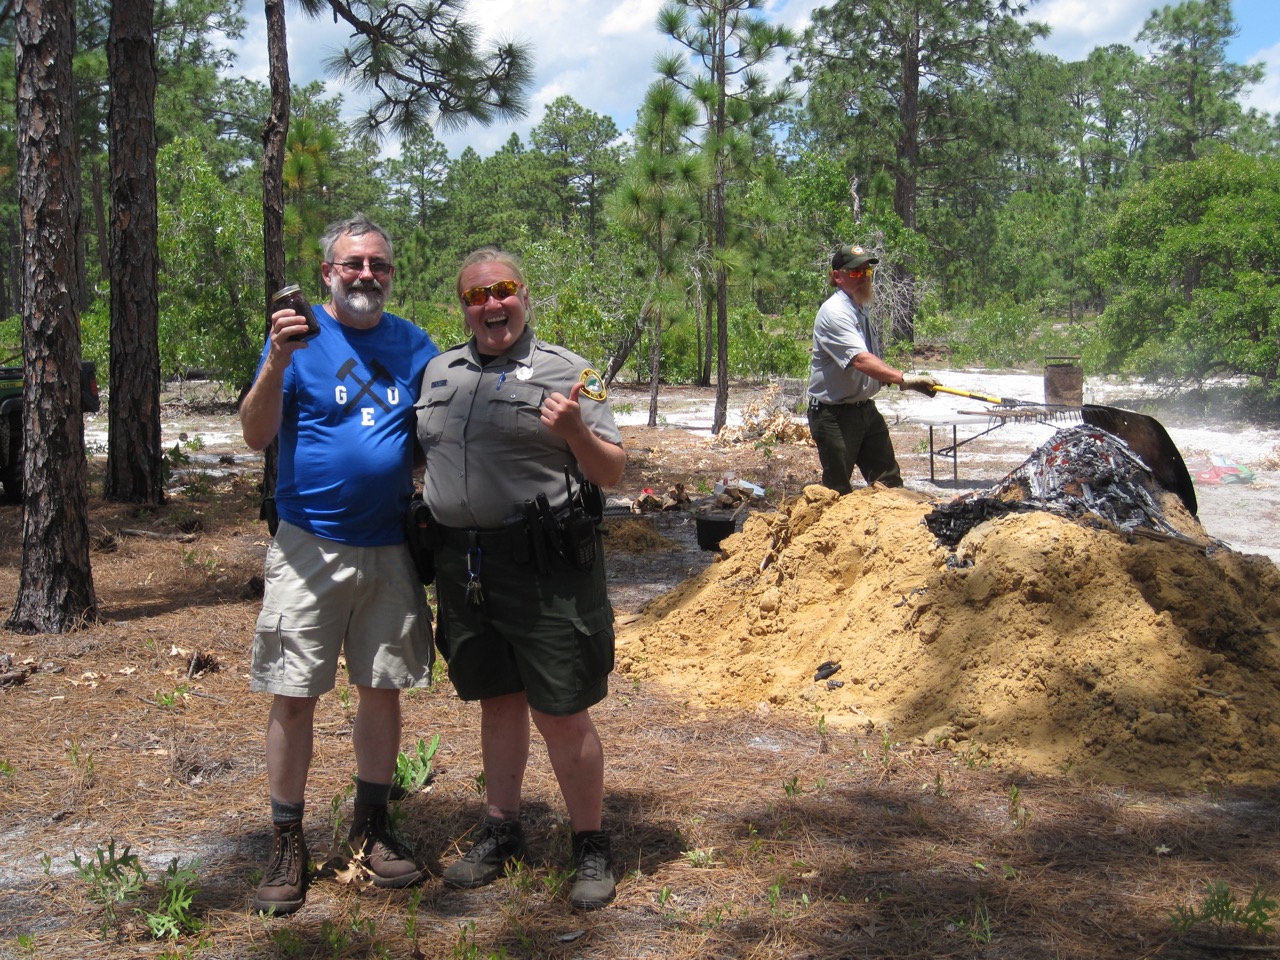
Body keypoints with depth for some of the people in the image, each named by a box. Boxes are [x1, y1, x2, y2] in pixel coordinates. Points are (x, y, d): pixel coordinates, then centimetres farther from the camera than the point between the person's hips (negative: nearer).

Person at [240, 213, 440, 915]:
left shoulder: (412, 344, 7)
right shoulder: (298, 334, -3)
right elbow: (256, 436, -10)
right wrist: (276, 364, -25)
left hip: (390, 548, 3)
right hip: (310, 546, -3)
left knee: (383, 688, 9)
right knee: (293, 695, 0)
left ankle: (371, 830, 24)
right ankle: (287, 845, 13)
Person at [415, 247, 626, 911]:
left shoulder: (564, 371, -3)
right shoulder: (439, 371, 13)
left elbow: (612, 474, -5)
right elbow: (419, 453, 24)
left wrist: (575, 433, -23)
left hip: (545, 564, -5)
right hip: (463, 563, 5)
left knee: (561, 712, -1)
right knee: (497, 700, 17)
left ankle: (590, 847, 15)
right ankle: (500, 831, 32)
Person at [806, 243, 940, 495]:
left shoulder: (863, 308, 11)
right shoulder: (834, 312, -20)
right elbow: (860, 360, -34)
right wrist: (904, 378, -42)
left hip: (866, 408, 9)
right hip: (834, 414, -9)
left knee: (889, 481, 10)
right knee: (838, 491, -1)